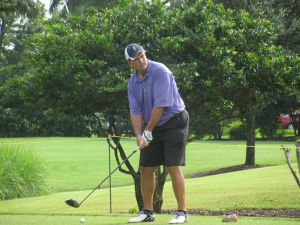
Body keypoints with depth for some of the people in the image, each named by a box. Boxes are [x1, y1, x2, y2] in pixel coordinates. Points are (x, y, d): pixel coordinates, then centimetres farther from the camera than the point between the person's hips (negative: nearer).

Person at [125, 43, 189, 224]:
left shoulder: (160, 72, -19)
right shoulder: (133, 82, 4)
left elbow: (160, 105, -22)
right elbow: (135, 110, 1)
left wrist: (148, 131, -17)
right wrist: (139, 134, -15)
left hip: (174, 122, -7)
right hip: (153, 127, 7)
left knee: (173, 167, -14)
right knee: (146, 168, 5)